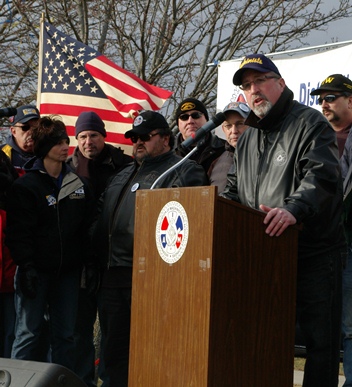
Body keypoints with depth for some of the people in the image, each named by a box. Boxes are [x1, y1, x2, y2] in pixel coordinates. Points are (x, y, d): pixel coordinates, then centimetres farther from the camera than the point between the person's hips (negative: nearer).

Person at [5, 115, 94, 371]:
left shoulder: (78, 185, 11)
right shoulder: (26, 185, -4)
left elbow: (87, 228, 12)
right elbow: (19, 232, -9)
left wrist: (89, 263, 5)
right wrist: (26, 266, -17)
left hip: (69, 272, 4)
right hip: (37, 271, -4)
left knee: (65, 335, 7)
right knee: (29, 333, -3)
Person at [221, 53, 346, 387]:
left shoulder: (310, 123, -5)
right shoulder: (248, 138, 20)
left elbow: (321, 175, -21)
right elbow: (233, 190, 27)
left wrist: (294, 209, -37)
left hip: (313, 254, -7)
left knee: (320, 339, -4)